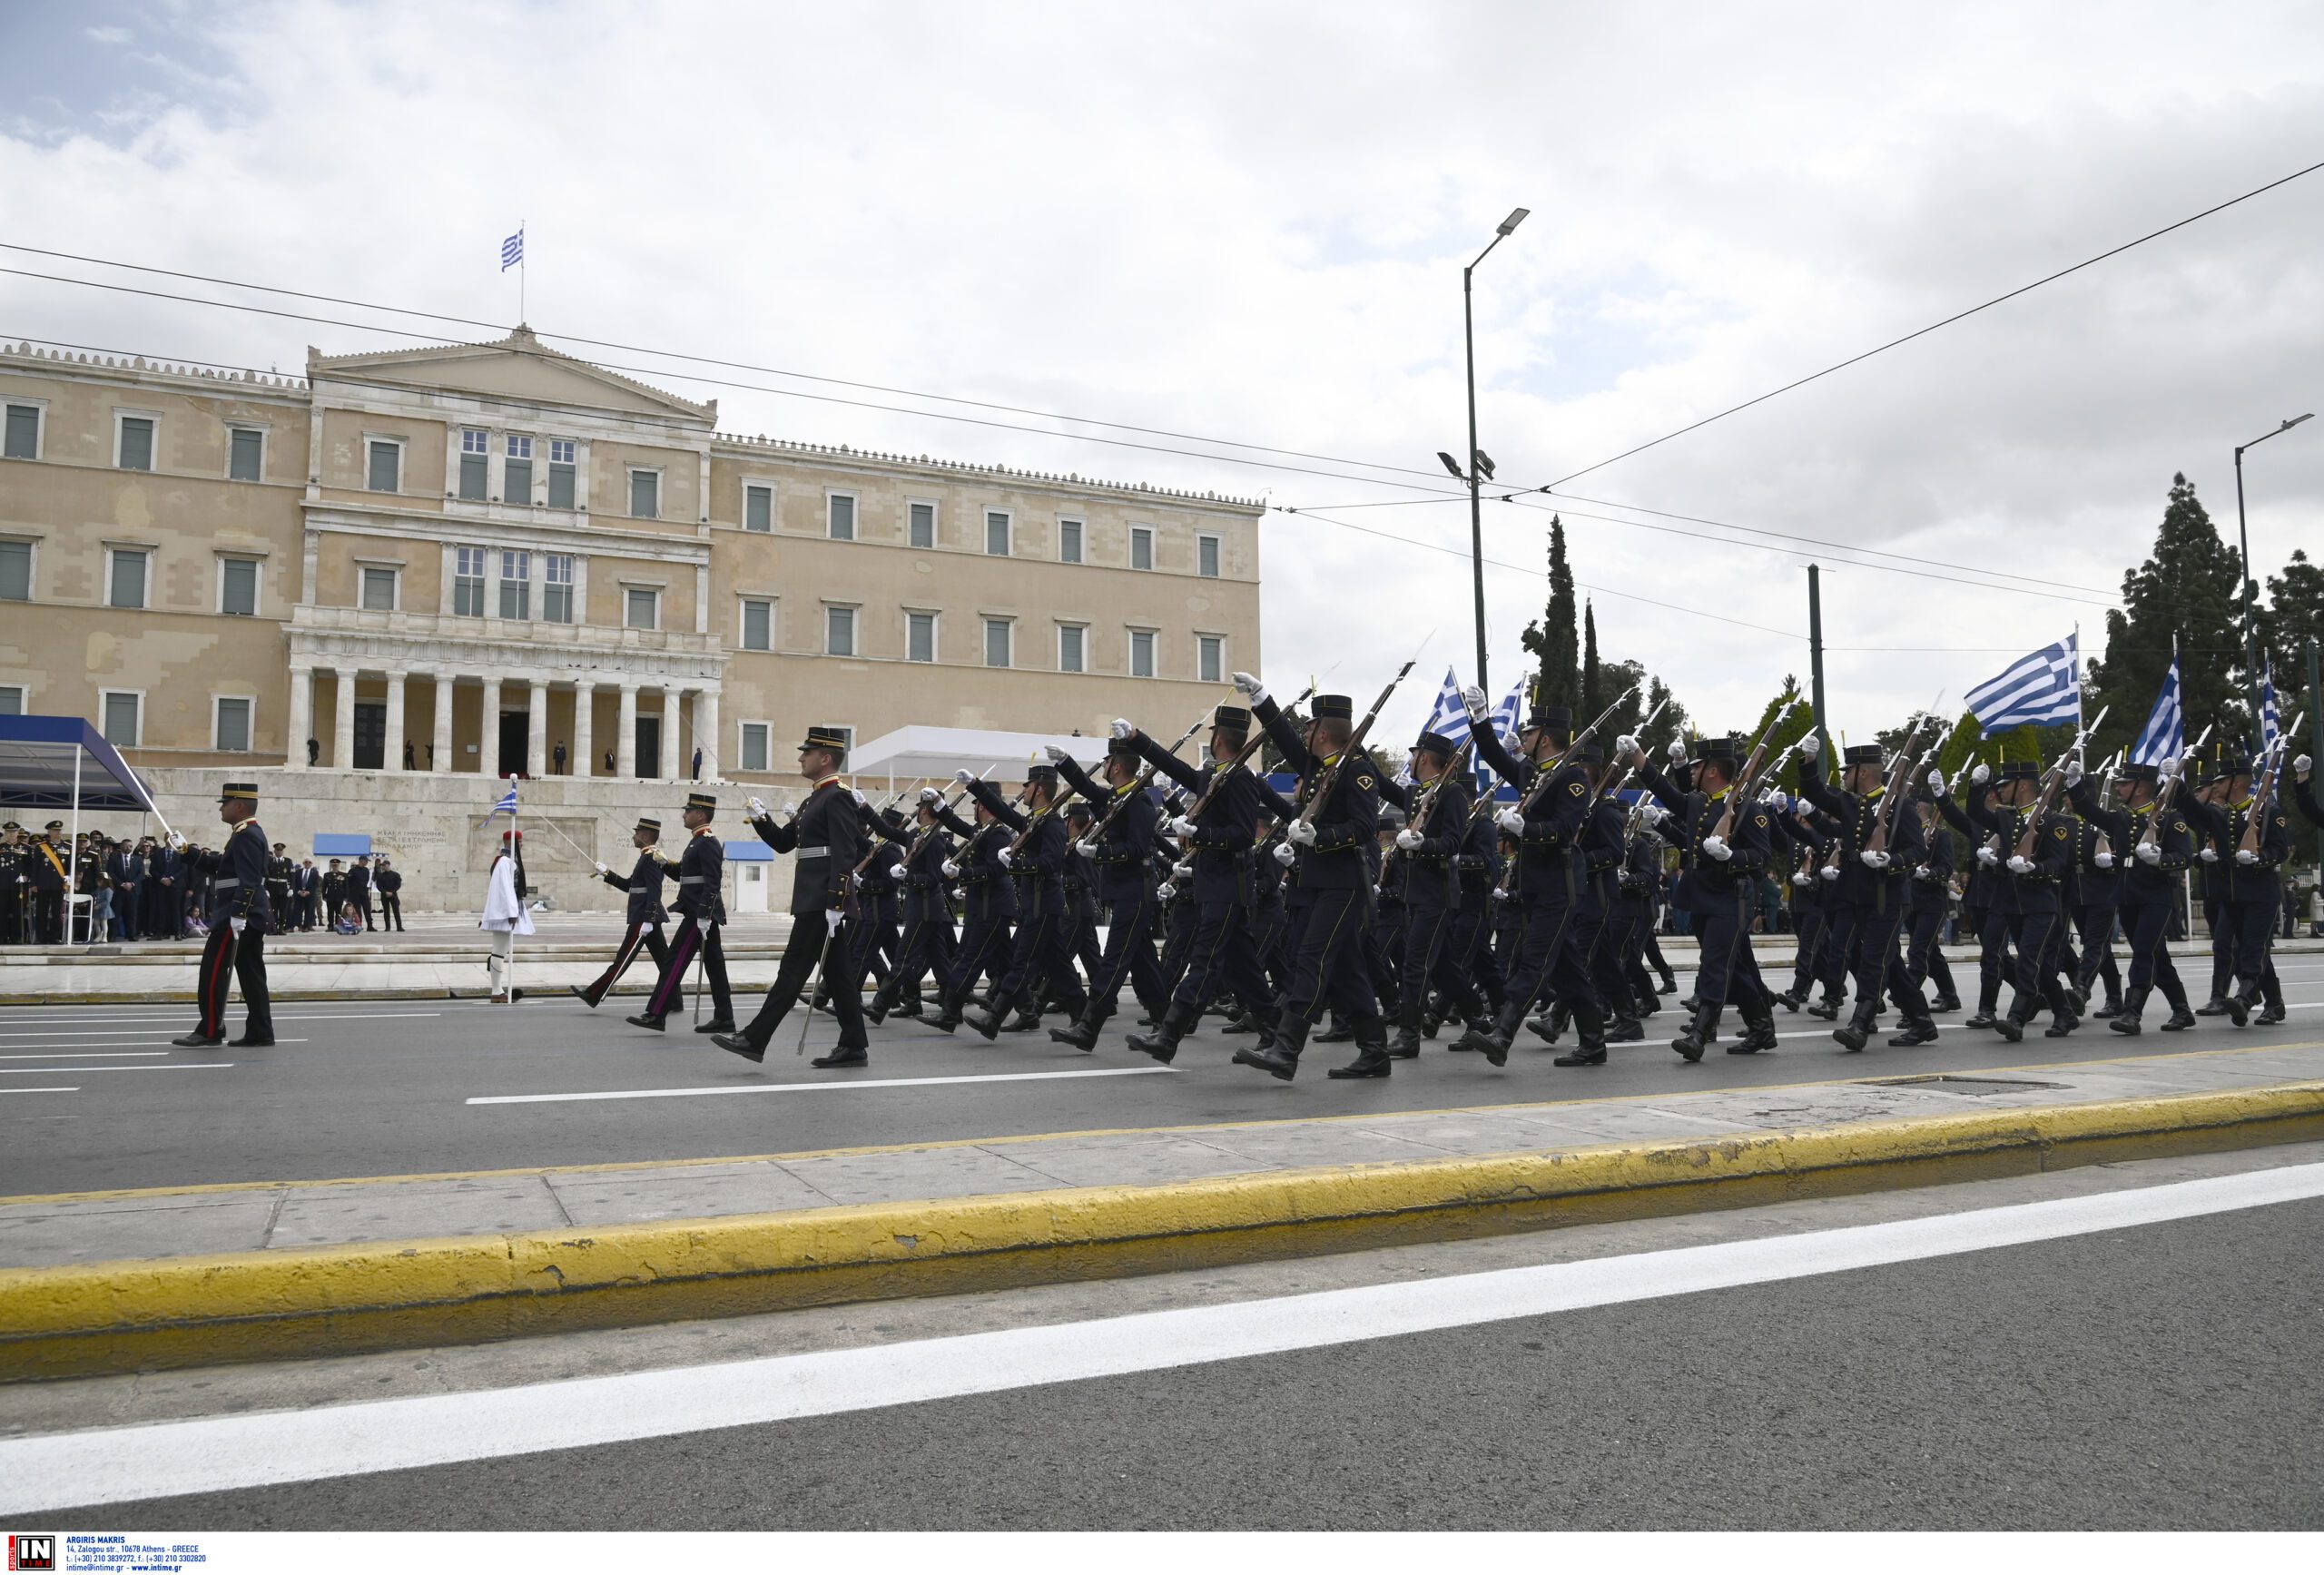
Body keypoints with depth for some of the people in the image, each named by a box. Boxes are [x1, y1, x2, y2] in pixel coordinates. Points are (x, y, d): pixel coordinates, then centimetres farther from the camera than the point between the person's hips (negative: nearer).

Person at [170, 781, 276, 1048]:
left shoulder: (247, 836, -14)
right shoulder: (246, 835, 18)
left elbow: (249, 881, -23)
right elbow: (216, 866, 23)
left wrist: (237, 915, -26)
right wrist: (185, 850, 16)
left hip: (236, 918, -10)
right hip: (250, 919, 10)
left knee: (212, 973, -3)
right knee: (251, 976, 7)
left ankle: (209, 1032, 2)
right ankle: (260, 1033, 7)